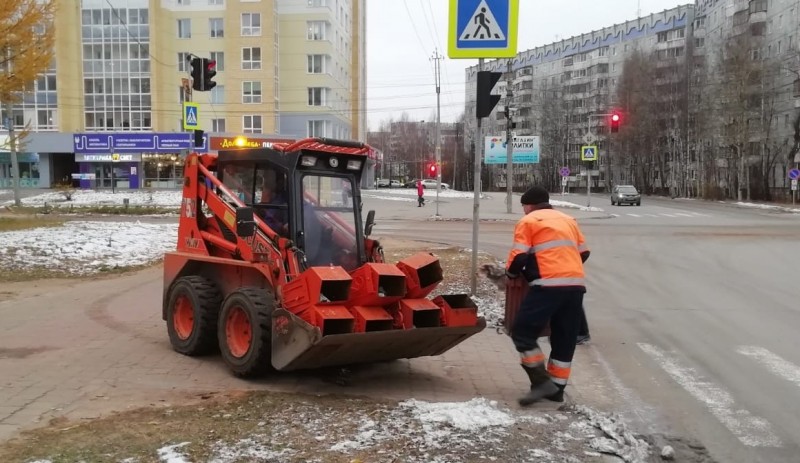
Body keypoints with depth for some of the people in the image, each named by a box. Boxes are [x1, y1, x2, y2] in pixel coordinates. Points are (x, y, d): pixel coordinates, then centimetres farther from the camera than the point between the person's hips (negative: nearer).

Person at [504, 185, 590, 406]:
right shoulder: (568, 220, 25)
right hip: (576, 284, 7)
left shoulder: (528, 221, 6)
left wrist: (511, 273, 16)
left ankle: (541, 382, -4)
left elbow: (518, 256, -2)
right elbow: (584, 253, 26)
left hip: (549, 284, -7)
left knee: (523, 332, 1)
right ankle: (557, 387, 19)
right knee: (565, 339, 14)